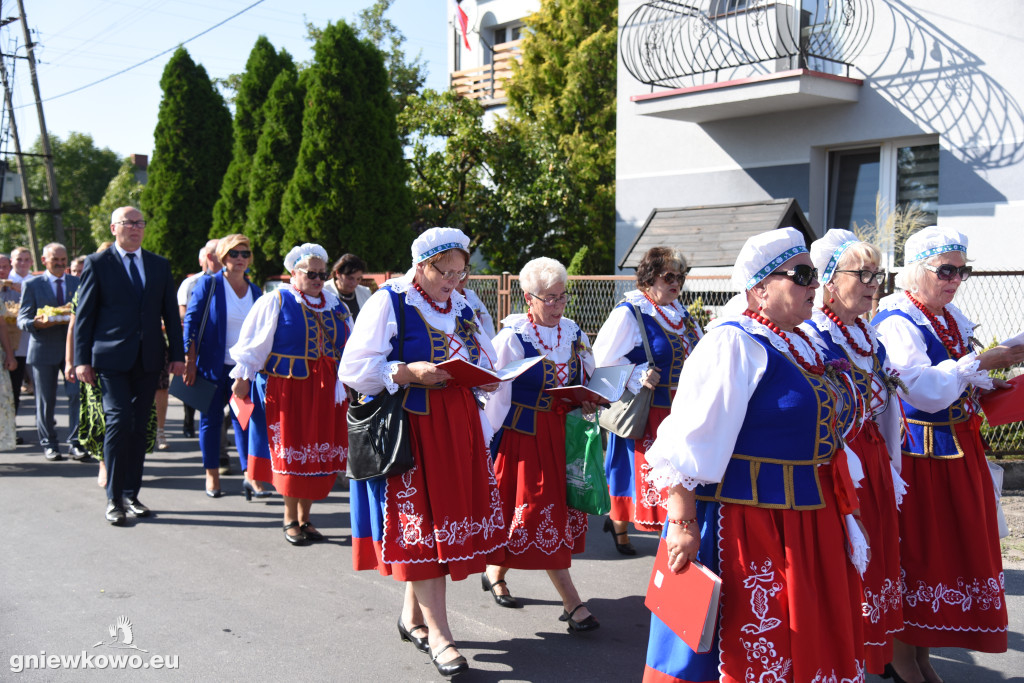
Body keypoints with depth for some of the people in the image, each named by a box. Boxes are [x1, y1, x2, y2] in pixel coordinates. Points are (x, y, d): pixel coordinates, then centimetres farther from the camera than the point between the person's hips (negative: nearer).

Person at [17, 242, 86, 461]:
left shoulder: (79, 283, 11)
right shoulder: (31, 285, 5)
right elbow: (22, 320, 0)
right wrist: (39, 323, -21)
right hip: (44, 350, -1)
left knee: (77, 395, -7)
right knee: (46, 400, 5)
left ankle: (75, 442, 2)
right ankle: (49, 444, 17)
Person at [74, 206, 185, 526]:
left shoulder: (160, 265, 13)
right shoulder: (97, 264, 2)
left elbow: (170, 313, 13)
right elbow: (84, 315, 1)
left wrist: (178, 354, 6)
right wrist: (82, 359, -5)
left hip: (149, 358, 4)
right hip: (112, 357, -4)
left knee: (139, 426, 7)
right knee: (119, 420, -11)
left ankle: (131, 494, 17)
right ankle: (113, 498, -2)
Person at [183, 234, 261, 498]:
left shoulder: (255, 292, 10)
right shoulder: (209, 284, -3)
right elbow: (191, 323, -5)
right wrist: (190, 362, -11)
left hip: (244, 367, 3)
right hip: (213, 365, -3)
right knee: (211, 419, 6)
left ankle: (250, 475, 3)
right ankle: (212, 475, 17)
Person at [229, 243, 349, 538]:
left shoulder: (334, 305, 11)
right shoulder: (276, 302, -1)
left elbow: (349, 346, 20)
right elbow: (254, 342, -2)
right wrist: (242, 377, -5)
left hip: (325, 391, 4)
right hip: (287, 389, -4)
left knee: (319, 455, 5)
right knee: (291, 453, 0)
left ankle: (305, 518, 18)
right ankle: (290, 519, 14)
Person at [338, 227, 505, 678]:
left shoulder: (461, 307, 13)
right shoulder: (388, 302, -6)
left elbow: (484, 362, 21)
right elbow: (353, 369, -11)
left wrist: (485, 375, -2)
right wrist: (408, 372, -21)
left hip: (457, 428, 6)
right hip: (409, 427, -6)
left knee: (446, 516, 8)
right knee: (421, 521, -5)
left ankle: (413, 615, 26)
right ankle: (437, 632, 2)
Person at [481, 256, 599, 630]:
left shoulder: (573, 332, 7)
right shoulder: (512, 336, -11)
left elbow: (588, 381, 17)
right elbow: (497, 393, -9)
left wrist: (589, 403, -3)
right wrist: (490, 441, -11)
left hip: (560, 432, 6)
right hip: (524, 434, -6)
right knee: (541, 509, -4)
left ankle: (495, 571, 31)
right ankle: (572, 603, 2)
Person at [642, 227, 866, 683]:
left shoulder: (803, 345, 12)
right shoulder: (733, 344, -15)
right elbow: (690, 441, -20)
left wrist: (844, 515, 22)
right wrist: (683, 524, -24)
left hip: (808, 522, 9)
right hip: (747, 521, -9)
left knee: (812, 638, 18)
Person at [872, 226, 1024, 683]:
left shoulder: (953, 319, 11)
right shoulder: (896, 321, -16)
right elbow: (925, 391, -26)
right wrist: (983, 362, -20)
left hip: (958, 451, 8)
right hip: (918, 454, -8)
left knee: (952, 548, 13)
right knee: (915, 547, 1)